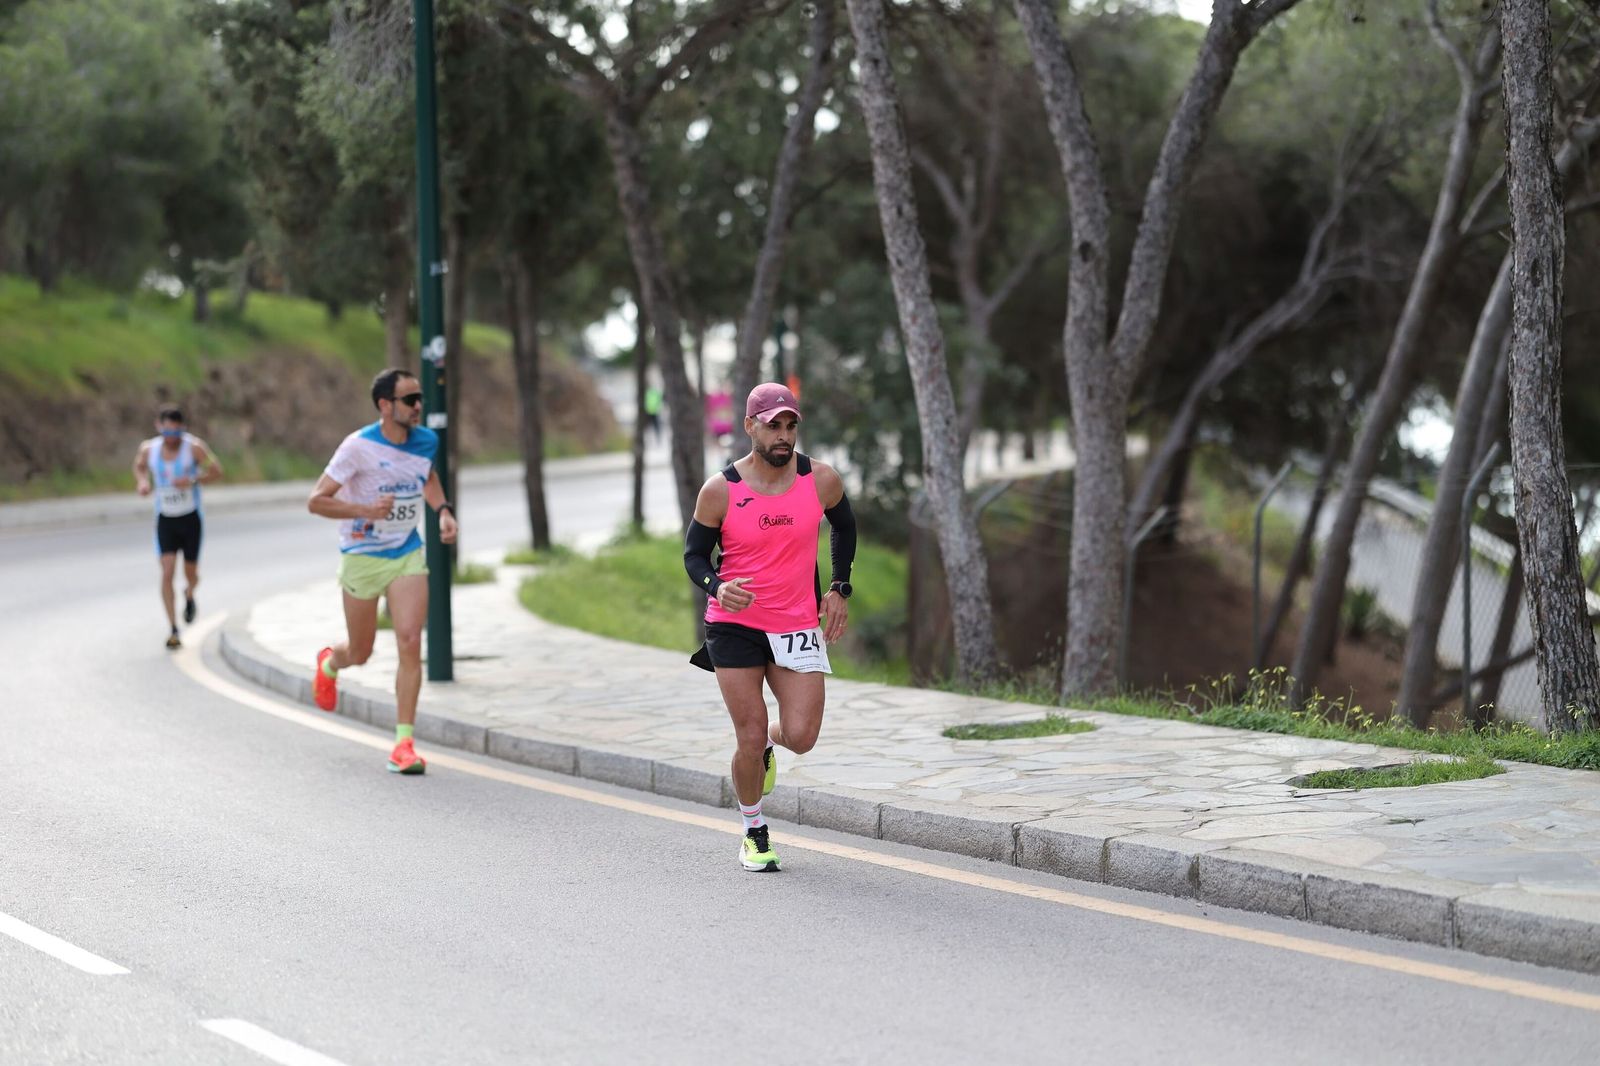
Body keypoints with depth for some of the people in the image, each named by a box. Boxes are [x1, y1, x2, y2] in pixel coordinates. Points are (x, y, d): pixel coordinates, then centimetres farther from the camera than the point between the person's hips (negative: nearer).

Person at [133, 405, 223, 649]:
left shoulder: (194, 447, -15)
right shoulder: (148, 449, -6)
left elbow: (216, 471, -12)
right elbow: (139, 466, 16)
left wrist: (192, 481, -28)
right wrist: (142, 482, -6)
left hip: (191, 518, -1)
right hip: (165, 519, 1)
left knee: (191, 574, 7)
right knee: (167, 572, -12)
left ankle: (189, 596, 45)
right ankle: (172, 630, -9)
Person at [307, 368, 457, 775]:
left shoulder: (426, 442, -2)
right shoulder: (359, 446, -18)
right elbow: (315, 501, -17)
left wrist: (444, 510, 4)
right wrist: (365, 510, -30)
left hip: (408, 554, 3)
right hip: (362, 556, -3)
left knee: (410, 642, -13)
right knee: (360, 653, 11)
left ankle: (404, 743, -8)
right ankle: (329, 662, 51)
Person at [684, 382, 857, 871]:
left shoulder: (821, 480, -5)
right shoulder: (721, 490, -10)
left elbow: (844, 527, 16)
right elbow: (694, 553, -1)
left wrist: (839, 588, 10)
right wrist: (716, 587, -21)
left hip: (799, 624, 2)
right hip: (735, 624, -2)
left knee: (801, 736, -8)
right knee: (749, 737, -3)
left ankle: (768, 743, 31)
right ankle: (754, 834, 20)